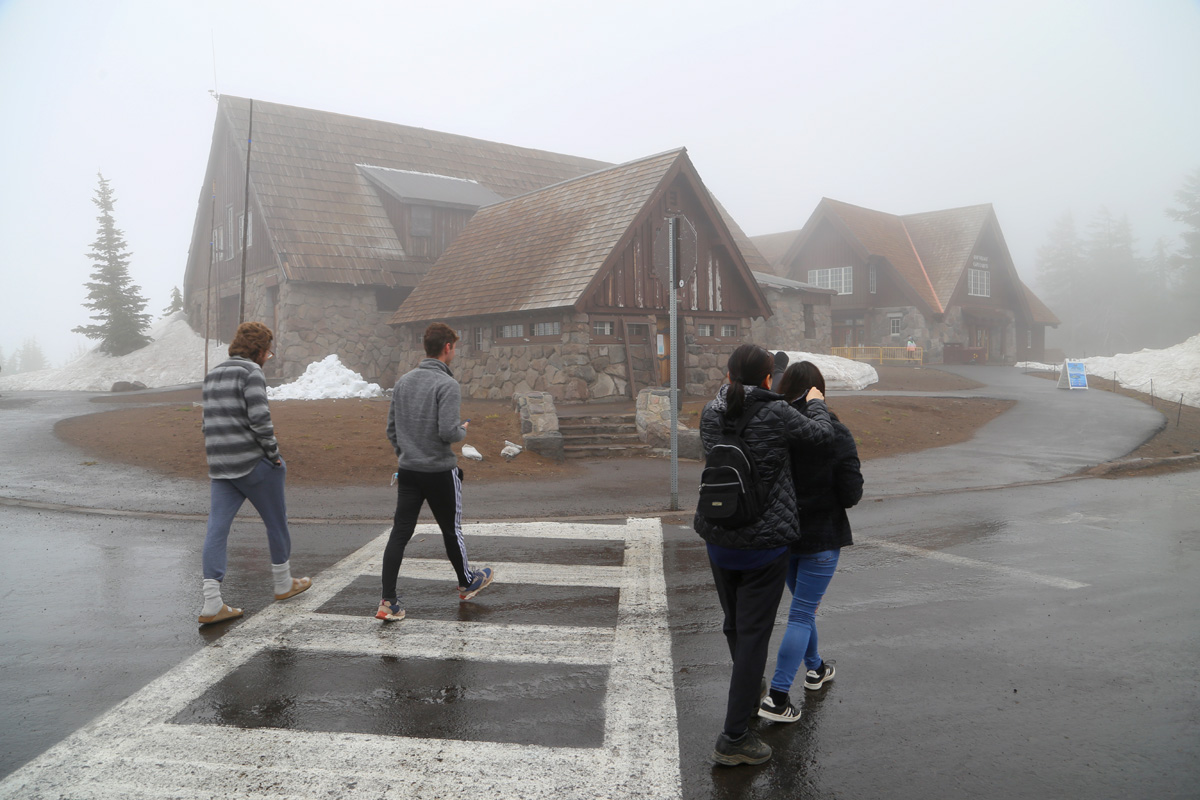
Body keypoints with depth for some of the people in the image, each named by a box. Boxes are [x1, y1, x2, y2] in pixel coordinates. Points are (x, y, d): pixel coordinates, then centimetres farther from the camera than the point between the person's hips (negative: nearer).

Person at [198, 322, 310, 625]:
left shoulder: (212, 375, 15)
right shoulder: (251, 373, -11)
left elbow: (206, 422, 17)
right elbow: (260, 418, -21)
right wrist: (274, 454, -11)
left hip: (219, 466, 7)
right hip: (253, 463, -7)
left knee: (217, 529, 2)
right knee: (276, 521, 12)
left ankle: (211, 605, -2)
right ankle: (284, 583, 27)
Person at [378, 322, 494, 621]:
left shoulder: (403, 381, 6)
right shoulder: (447, 385, -16)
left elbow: (391, 427, 11)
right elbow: (448, 431, -24)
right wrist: (463, 431, -3)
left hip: (407, 470, 5)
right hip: (440, 471, -5)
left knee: (400, 533, 4)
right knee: (451, 529, 13)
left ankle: (389, 602, 0)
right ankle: (467, 583, 33)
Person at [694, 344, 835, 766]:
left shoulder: (711, 414, -3)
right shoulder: (776, 414, -16)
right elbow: (821, 432, -1)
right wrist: (815, 403, 18)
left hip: (718, 538, 5)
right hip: (764, 543, -5)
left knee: (734, 625, 23)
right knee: (753, 633, 2)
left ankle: (749, 690, 48)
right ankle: (733, 738, 7)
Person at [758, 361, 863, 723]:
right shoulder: (835, 434, -16)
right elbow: (852, 494, -13)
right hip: (821, 536, -4)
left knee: (803, 605, 25)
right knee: (802, 614, 2)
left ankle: (815, 668, 43)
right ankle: (777, 697, -1)